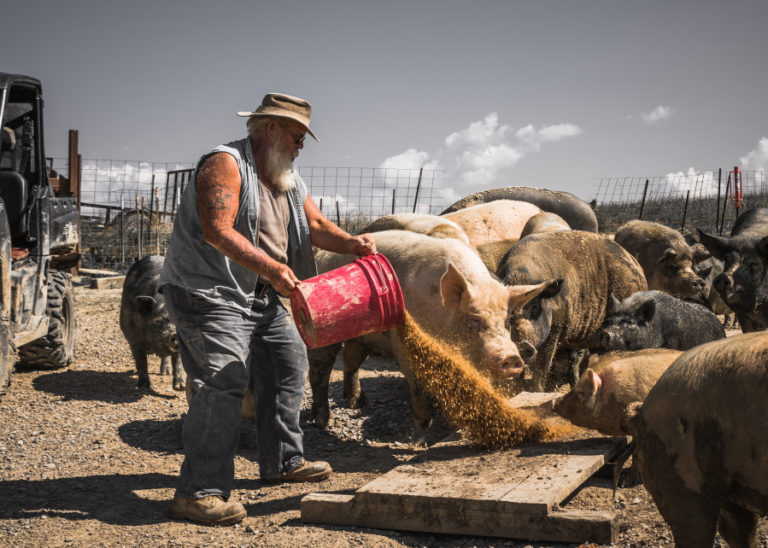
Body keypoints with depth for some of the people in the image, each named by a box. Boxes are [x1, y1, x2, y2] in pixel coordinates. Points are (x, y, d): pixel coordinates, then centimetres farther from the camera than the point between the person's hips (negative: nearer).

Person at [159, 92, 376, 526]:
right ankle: (199, 492, -18)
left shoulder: (287, 177, 14)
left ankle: (284, 461, 31)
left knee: (288, 362, 15)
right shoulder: (225, 164, -16)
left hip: (259, 296, 10)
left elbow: (314, 224, 14)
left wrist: (351, 243, -7)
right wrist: (271, 268, -35)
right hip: (207, 292, -10)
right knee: (222, 382, -19)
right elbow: (217, 231, -27)